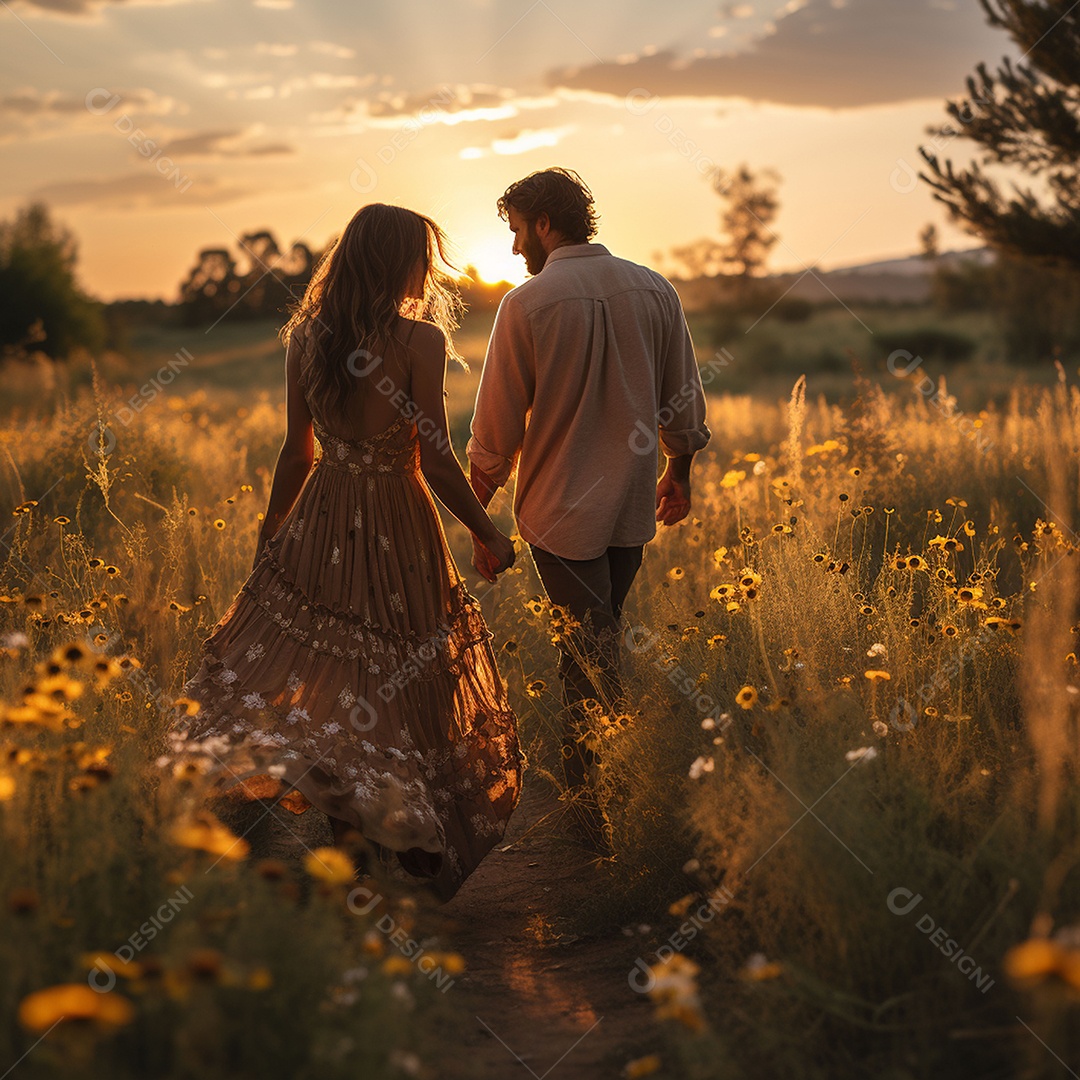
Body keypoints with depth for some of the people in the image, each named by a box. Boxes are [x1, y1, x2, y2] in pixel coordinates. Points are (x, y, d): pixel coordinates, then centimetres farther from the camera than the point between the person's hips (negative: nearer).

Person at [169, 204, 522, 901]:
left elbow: (299, 451, 5)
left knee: (324, 667, 14)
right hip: (399, 532, -4)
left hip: (319, 527, 4)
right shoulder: (420, 340, -15)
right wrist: (488, 535, -4)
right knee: (401, 683, 8)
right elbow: (436, 459, -16)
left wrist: (271, 529, 18)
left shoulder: (305, 337, 0)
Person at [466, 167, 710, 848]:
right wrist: (679, 471, 24)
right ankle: (585, 774, 34)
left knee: (590, 663, 3)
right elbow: (685, 401, 8)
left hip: (561, 510, -4)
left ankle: (602, 815, 8)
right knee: (600, 645, 21)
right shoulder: (655, 291, -1)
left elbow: (497, 428, -9)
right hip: (634, 507, 5)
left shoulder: (528, 305, -13)